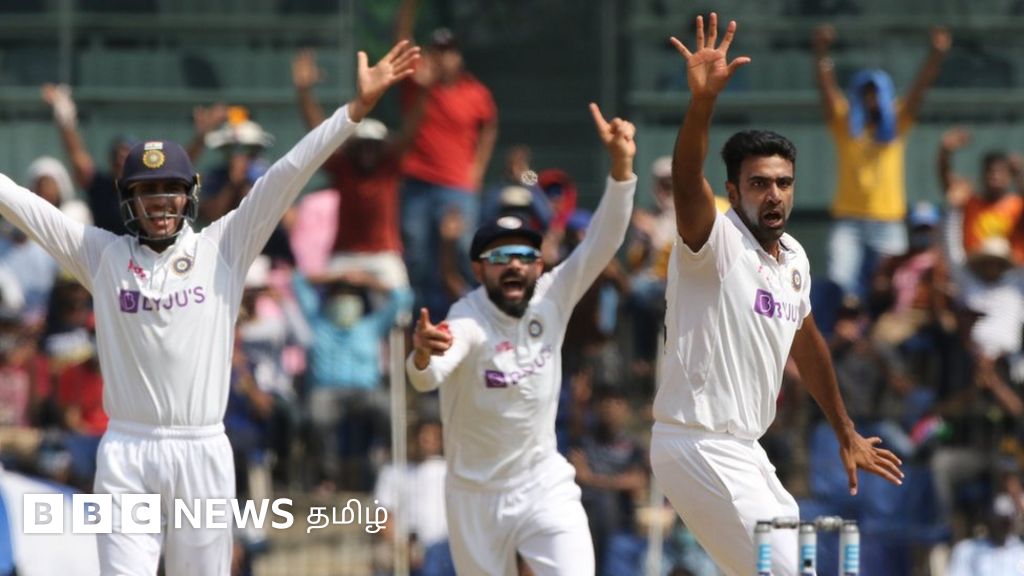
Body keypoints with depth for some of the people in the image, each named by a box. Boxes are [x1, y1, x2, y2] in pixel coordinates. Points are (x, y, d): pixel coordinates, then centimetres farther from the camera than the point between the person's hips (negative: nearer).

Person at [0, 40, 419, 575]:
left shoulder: (222, 249, 5)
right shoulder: (101, 255, 6)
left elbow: (288, 175, -3)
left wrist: (357, 107, -10)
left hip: (202, 451, 0)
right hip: (126, 451, 0)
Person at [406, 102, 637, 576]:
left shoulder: (553, 298, -7)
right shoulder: (466, 322, -21)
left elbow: (603, 242, -17)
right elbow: (429, 376, -41)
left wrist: (621, 168, -31)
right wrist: (421, 358, -66)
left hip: (545, 488, 2)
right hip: (476, 497, -2)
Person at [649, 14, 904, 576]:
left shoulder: (794, 258, 11)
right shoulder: (715, 240, -13)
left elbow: (806, 341, 27)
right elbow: (685, 183, -34)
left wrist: (845, 433, 34)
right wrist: (703, 100, -51)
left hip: (745, 454, 9)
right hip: (698, 446, -9)